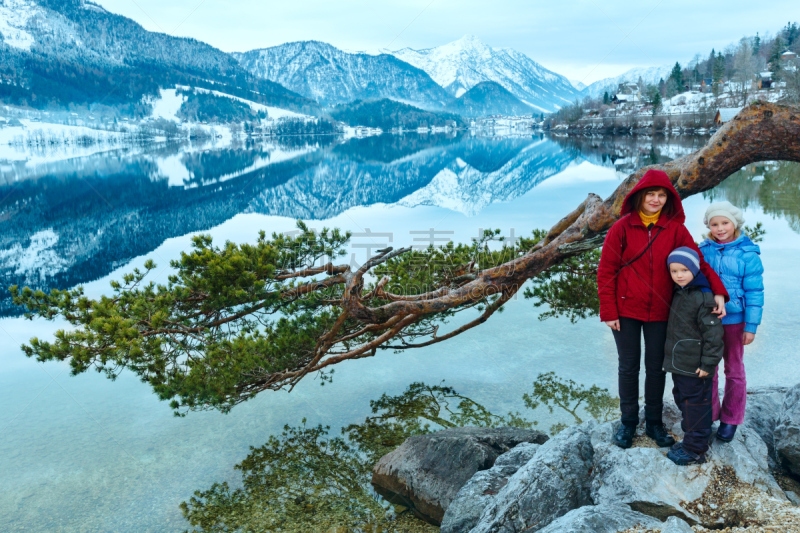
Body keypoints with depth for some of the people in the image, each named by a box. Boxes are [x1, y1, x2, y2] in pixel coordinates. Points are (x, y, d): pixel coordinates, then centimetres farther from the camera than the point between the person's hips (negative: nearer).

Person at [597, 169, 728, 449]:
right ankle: (628, 422, 25)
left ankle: (654, 423, 28)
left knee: (656, 367, 12)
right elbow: (606, 271, -6)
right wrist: (608, 311, -9)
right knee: (629, 367, 10)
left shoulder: (675, 229, -1)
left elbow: (698, 261, -3)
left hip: (660, 312, 2)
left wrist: (718, 292, -18)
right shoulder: (622, 227, -7)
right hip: (626, 310, -2)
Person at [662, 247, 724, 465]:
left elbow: (713, 333, -18)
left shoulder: (703, 297, -19)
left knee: (695, 403, 1)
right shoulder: (677, 293, 8)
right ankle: (690, 438, 33)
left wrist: (708, 362, -18)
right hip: (678, 363, 9)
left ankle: (695, 450, 11)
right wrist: (671, 355, 21)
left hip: (695, 367, -9)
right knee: (682, 399, 18)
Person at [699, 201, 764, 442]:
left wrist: (751, 326, -9)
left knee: (734, 369, 12)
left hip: (734, 320, -2)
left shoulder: (747, 254, -9)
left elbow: (754, 292, -7)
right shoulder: (703, 251, -1)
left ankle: (731, 419, 25)